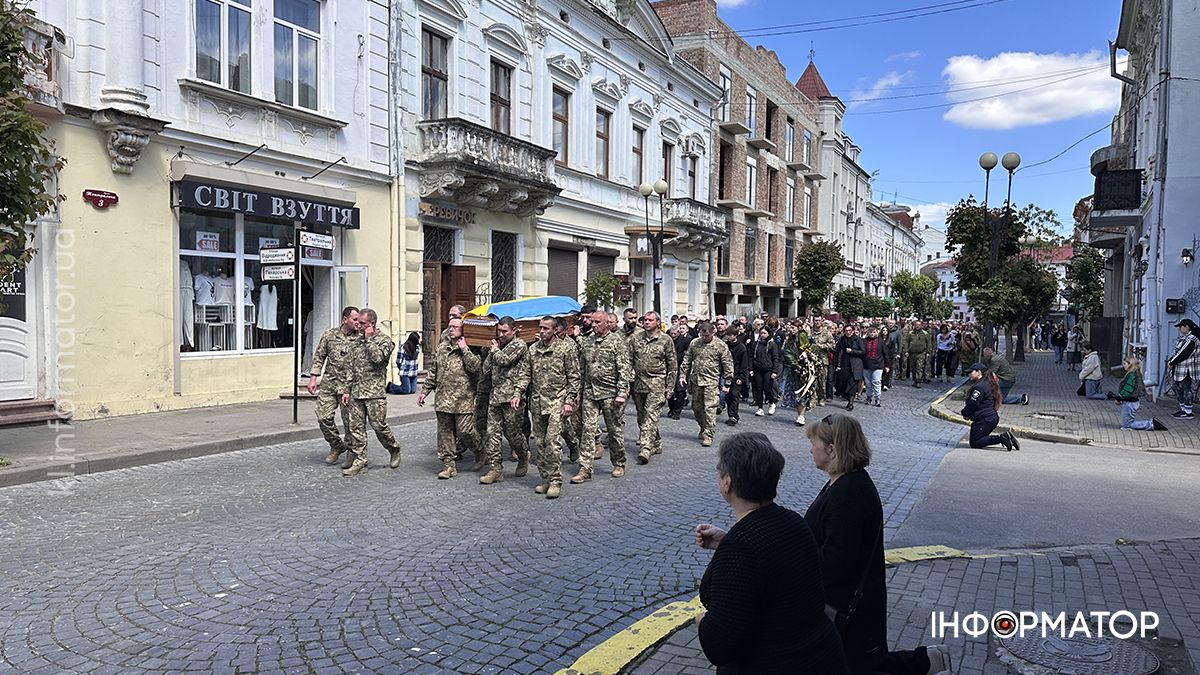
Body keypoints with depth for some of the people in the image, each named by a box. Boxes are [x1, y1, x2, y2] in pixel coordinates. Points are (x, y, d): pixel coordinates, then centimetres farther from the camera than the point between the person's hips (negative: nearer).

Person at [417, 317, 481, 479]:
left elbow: (475, 367, -19)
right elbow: (433, 371, 18)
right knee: (444, 432, 5)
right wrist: (425, 391, 15)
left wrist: (464, 349, -16)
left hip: (463, 399, -5)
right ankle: (448, 464, 13)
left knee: (464, 430, -5)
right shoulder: (441, 347, 13)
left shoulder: (469, 348, -2)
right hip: (443, 398, 5)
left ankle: (480, 451, 23)